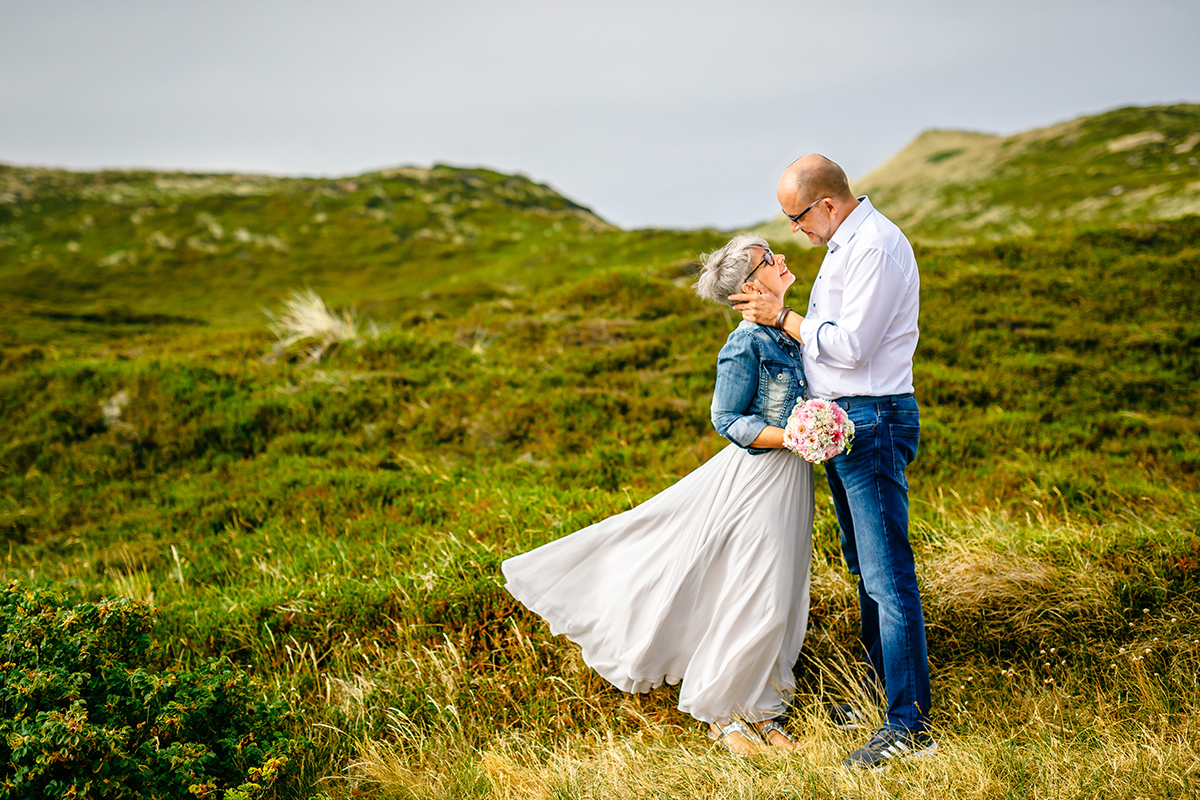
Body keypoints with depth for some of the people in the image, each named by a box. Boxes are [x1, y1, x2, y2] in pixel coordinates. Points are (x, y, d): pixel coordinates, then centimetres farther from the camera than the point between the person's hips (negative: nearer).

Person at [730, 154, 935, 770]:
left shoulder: (876, 247, -17)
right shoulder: (847, 241, 15)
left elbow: (849, 345, -21)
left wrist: (782, 316, -11)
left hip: (872, 420, -11)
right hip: (841, 419, 11)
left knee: (887, 574, -9)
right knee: (864, 567, 18)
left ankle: (910, 724, -5)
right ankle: (881, 687, 30)